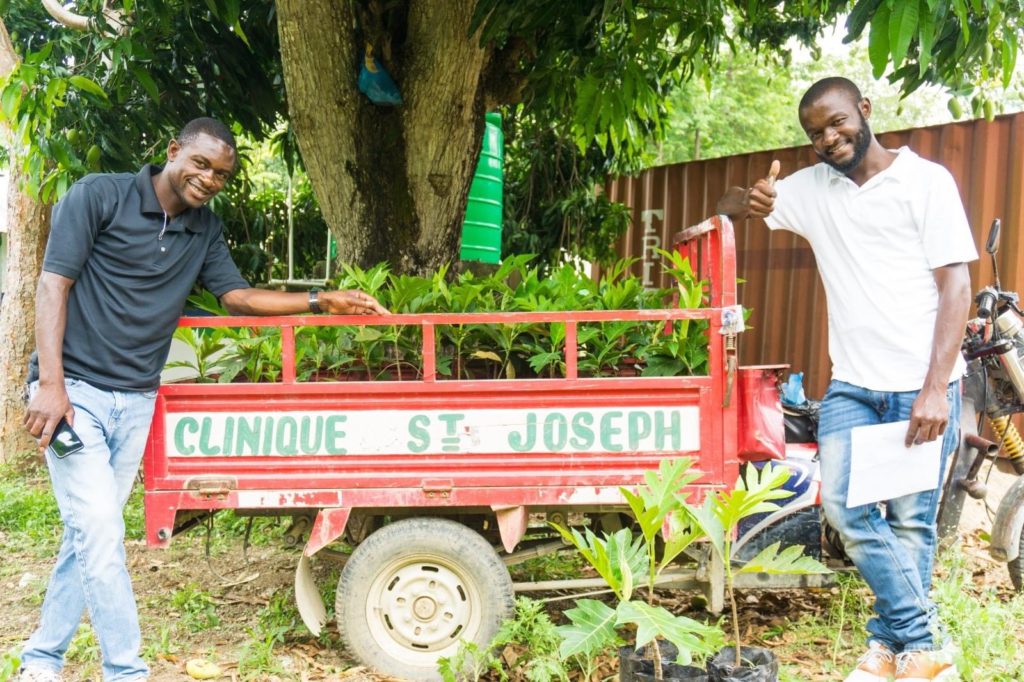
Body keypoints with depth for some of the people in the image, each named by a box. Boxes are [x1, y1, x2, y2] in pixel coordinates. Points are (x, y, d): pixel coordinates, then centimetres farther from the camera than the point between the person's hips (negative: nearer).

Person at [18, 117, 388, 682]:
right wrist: (51, 383, -18)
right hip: (75, 388, -6)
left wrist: (322, 302, -1)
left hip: (137, 400, 6)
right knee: (100, 533, -11)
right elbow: (53, 285, -10)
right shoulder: (99, 196, -7)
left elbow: (237, 296, 11)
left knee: (90, 533, 10)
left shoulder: (205, 230, 10)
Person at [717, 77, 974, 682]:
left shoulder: (926, 180, -2)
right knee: (845, 504, -7)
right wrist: (747, 201, -9)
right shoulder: (811, 188, 11)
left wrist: (935, 387, -15)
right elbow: (729, 206, 18)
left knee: (911, 519, 1)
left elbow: (956, 286, -7)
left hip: (922, 386, -4)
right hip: (851, 386, 4)